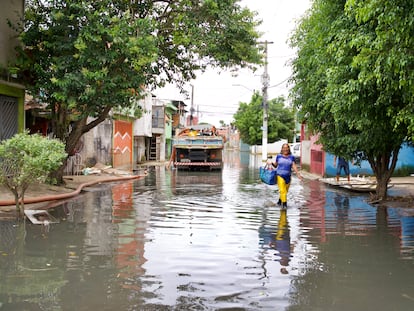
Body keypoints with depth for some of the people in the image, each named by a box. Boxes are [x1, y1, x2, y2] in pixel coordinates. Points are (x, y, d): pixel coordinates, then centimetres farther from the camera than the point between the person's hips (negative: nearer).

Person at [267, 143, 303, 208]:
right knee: (282, 190, -14)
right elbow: (276, 165, 11)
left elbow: (294, 166, -4)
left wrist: (298, 174, -16)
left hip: (288, 176, 2)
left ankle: (280, 200, 34)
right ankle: (284, 203, -11)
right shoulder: (279, 156, 3)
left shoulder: (291, 157, 4)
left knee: (286, 190, 12)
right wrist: (271, 163, -9)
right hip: (280, 175, -2)